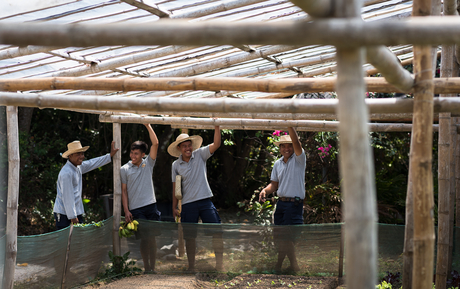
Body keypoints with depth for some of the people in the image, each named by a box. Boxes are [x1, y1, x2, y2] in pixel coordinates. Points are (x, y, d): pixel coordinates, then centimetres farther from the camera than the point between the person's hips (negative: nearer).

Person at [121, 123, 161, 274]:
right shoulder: (124, 169, 5)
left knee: (152, 238, 4)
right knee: (145, 238, -7)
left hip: (151, 206, 2)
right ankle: (147, 267, 1)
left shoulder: (148, 164, 7)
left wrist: (148, 125, -6)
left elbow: (155, 143, -3)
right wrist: (126, 210, -1)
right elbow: (124, 191, 6)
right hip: (136, 209, -2)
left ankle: (152, 267, 11)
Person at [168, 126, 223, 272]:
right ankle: (191, 266, 18)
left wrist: (217, 127, -23)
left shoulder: (200, 155, 2)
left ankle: (219, 264, 0)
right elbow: (175, 187, 8)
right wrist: (174, 208, 5)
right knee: (190, 237, 5)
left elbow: (216, 144, -11)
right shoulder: (176, 165, 5)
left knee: (217, 232, -8)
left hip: (205, 201, -1)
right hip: (188, 204, 1)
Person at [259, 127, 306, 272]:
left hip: (295, 204, -6)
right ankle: (279, 265, 24)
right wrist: (265, 190, -5)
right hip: (281, 203, 6)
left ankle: (294, 267, 4)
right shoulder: (278, 164, 13)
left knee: (287, 237, -9)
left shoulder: (298, 159, -5)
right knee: (278, 236, 11)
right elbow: (274, 184, 16)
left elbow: (296, 142, -22)